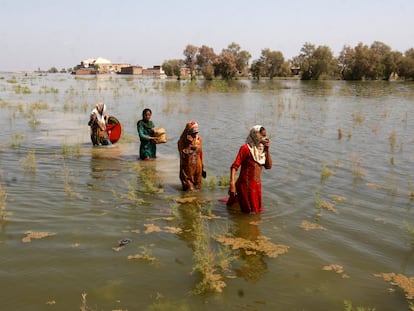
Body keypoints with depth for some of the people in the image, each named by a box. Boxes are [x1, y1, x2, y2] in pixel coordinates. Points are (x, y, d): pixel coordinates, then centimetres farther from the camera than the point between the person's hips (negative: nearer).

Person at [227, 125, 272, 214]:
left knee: (257, 210, 23)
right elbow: (234, 166, -20)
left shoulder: (261, 148, 7)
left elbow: (268, 166, 4)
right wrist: (232, 184, -30)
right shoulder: (246, 148, -14)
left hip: (257, 185, 7)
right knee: (250, 212, 2)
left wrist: (267, 150, -4)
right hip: (246, 185, -7)